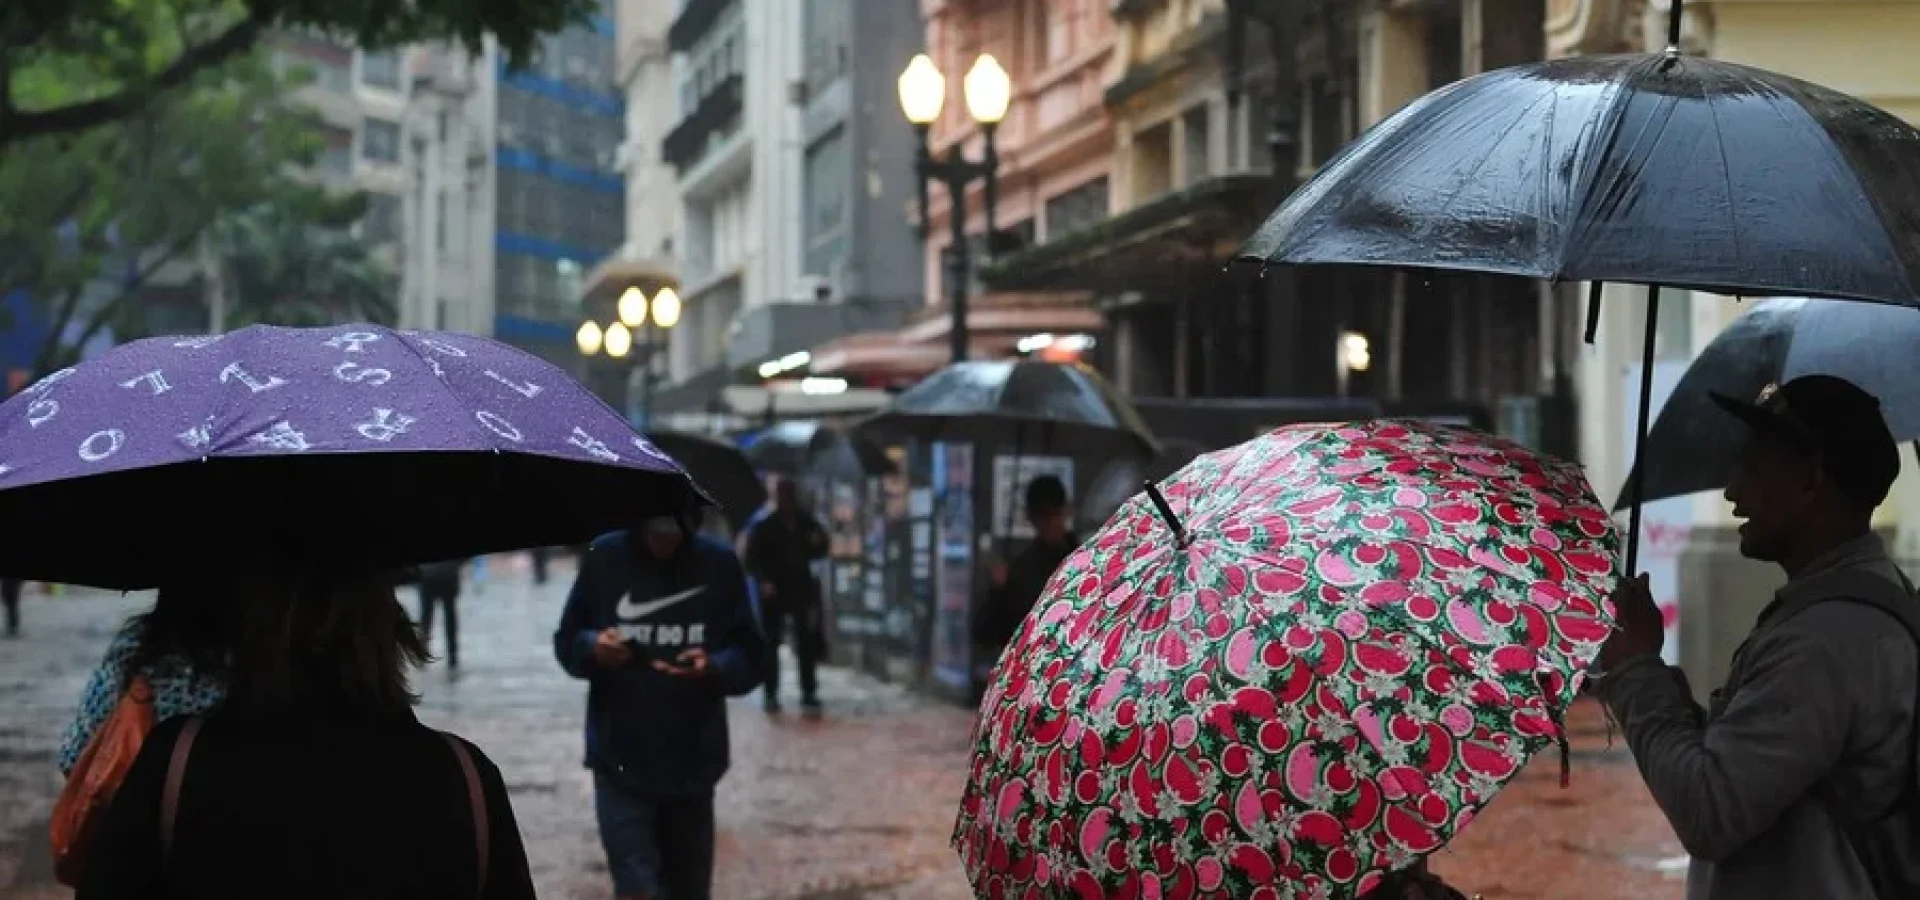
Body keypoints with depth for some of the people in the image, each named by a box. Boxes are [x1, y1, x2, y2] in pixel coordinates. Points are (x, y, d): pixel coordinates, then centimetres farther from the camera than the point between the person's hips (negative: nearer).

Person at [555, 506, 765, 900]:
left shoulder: (719, 565, -5)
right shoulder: (604, 559, -5)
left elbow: (749, 659, -2)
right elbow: (567, 641, 5)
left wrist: (713, 667, -24)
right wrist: (592, 648, -18)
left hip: (693, 764, 2)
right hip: (619, 762, -2)